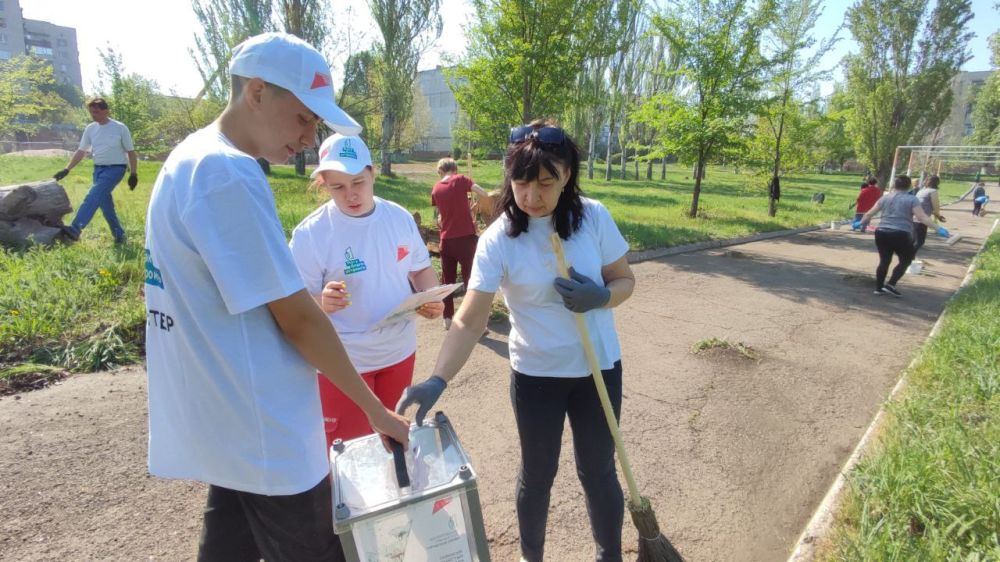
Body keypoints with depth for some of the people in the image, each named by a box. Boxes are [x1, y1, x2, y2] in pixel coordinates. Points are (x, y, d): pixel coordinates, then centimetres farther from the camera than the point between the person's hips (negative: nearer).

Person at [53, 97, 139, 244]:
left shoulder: (120, 128, -7)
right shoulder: (90, 129, 6)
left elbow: (130, 151, -3)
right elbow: (81, 151, 8)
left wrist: (133, 173, -6)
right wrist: (67, 169, -1)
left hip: (115, 168, -6)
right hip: (98, 169, 6)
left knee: (93, 196, -21)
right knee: (105, 202, 6)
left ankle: (75, 228, -28)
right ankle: (119, 234, 17)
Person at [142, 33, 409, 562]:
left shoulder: (189, 159, 8)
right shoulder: (229, 175, -22)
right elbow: (297, 320, -21)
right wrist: (375, 409, -11)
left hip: (226, 421, 9)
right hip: (264, 431, -9)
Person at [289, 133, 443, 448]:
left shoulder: (400, 217, -3)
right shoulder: (311, 234, -16)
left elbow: (421, 269, 9)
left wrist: (432, 298, -12)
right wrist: (321, 303, -35)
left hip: (399, 352, 4)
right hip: (343, 363, -4)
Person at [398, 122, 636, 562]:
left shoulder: (594, 217, -11)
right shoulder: (498, 240, -17)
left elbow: (625, 279, 0)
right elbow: (469, 321, -20)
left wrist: (600, 297, -22)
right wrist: (437, 380, -34)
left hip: (598, 367, 2)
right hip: (535, 374, -1)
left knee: (598, 470, 15)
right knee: (537, 473, 17)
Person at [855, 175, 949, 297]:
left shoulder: (885, 197, 12)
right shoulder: (912, 199, -1)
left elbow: (869, 213, 18)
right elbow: (922, 217, -9)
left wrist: (860, 223, 32)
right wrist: (938, 228, -9)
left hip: (881, 233, 5)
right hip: (901, 235, -4)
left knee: (884, 260, 13)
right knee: (905, 261, 12)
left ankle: (879, 287, 14)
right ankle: (891, 285, 2)